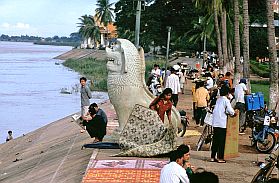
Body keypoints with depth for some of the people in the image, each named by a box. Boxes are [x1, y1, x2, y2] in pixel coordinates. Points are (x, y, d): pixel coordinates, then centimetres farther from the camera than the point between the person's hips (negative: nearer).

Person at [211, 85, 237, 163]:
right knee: (221, 141, -2)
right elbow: (230, 110, -17)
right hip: (222, 123, -7)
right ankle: (220, 158, -1)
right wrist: (233, 113, 4)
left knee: (215, 140, 10)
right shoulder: (226, 100, -8)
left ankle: (213, 157, 12)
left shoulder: (218, 100, 14)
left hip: (215, 122, 7)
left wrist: (231, 112, 17)